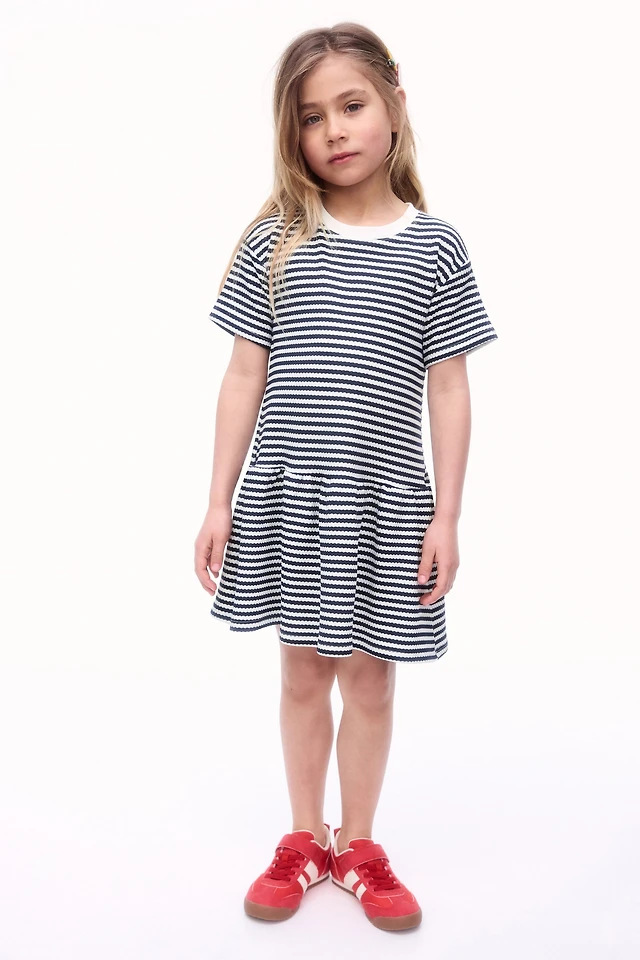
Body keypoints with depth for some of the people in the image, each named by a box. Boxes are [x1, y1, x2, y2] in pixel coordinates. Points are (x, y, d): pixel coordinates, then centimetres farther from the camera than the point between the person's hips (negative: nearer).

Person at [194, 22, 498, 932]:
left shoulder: (435, 247, -1)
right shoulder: (273, 242, 0)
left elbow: (448, 389, 0)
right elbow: (245, 378, 1)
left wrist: (445, 516, -3)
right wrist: (219, 503, 0)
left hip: (387, 500, 0)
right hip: (287, 495, 1)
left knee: (370, 678, 10)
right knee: (304, 670, 13)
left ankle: (359, 846, 31)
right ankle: (306, 840, 32)